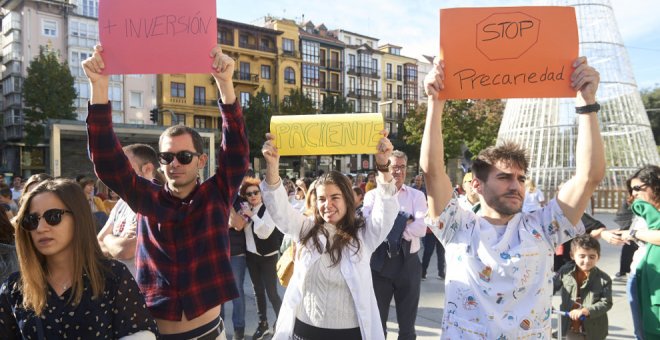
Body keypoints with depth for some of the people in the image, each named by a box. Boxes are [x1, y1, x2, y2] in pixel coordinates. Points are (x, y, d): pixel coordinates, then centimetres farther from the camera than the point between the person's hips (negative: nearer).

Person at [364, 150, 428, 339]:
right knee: (377, 320, 15)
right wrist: (404, 221, -18)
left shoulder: (416, 196, 2)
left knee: (407, 323, 16)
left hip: (408, 263, 1)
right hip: (380, 262, 0)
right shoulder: (372, 196, 1)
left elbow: (421, 228, -15)